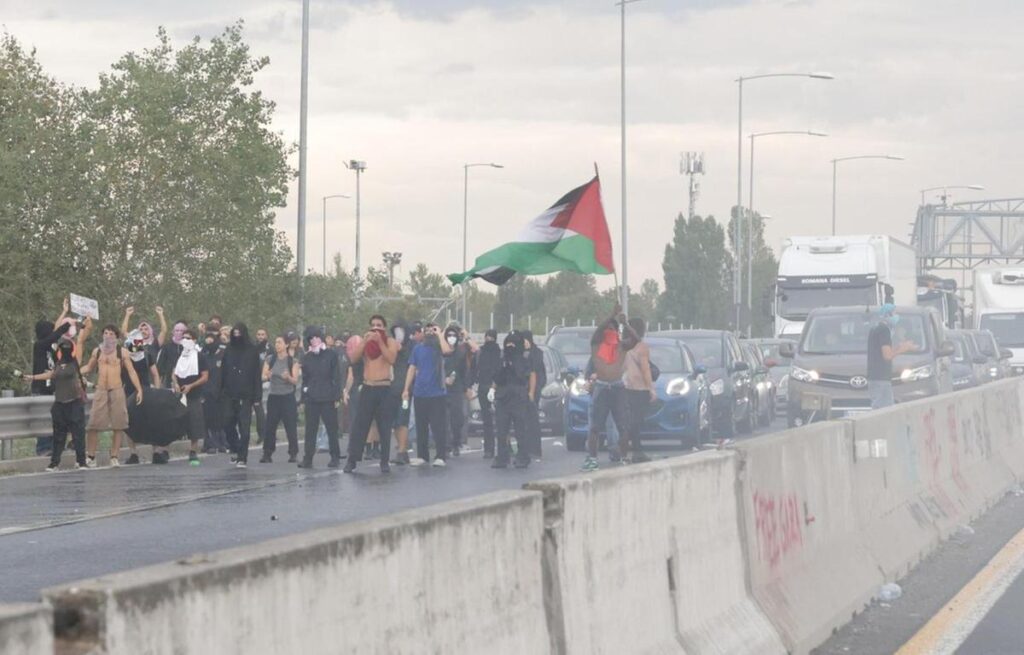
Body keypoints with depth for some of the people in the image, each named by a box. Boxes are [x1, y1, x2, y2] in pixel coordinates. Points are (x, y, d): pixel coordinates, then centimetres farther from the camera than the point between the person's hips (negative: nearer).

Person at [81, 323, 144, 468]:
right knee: (94, 424, -6)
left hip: (117, 391, -1)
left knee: (118, 425, -1)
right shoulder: (97, 351, 10)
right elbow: (89, 368, 21)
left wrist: (139, 389, -3)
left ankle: (115, 456, 7)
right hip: (100, 391, 1)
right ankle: (90, 456, 4)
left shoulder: (122, 352, 3)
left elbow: (131, 372, 3)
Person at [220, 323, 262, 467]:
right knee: (228, 424, 5)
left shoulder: (252, 351, -2)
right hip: (230, 394, 4)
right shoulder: (229, 350, 8)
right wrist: (221, 390, 1)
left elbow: (257, 374, -4)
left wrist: (257, 396, -9)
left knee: (244, 427, -5)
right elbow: (223, 372, 9)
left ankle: (242, 457, -1)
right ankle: (238, 451, 23)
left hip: (245, 395, -4)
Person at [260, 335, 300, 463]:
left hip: (288, 397, -2)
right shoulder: (270, 360, 5)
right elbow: (263, 378, 2)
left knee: (291, 426, -4)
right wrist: (267, 376, -22)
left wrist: (288, 377, -26)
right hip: (273, 396, 2)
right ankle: (267, 454, 3)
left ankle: (293, 454, 3)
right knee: (270, 426, -1)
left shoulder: (293, 361, -1)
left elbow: (295, 381, -5)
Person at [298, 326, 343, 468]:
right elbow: (304, 378, 14)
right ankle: (307, 459, 3)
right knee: (310, 430, 2)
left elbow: (336, 377, 1)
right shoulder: (307, 358, 12)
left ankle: (335, 458, 7)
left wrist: (337, 397, -5)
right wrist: (303, 398, 8)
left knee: (331, 429, 0)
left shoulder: (330, 355, 3)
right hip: (311, 398, 3)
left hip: (327, 398, -3)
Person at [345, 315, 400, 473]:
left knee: (385, 427, -1)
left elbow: (391, 359, -15)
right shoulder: (365, 342, 11)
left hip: (384, 389, -2)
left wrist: (380, 342, -19)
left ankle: (385, 461, 4)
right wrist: (365, 341, -13)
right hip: (367, 389, 2)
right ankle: (352, 460, 2)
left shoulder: (390, 342, 2)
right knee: (359, 426, 0)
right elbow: (354, 358, -4)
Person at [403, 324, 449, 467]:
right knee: (420, 426, 7)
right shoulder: (418, 349, 12)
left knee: (439, 425, -6)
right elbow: (412, 369, 12)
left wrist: (439, 334, -11)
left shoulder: (439, 348, 2)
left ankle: (441, 456, -5)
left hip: (437, 393, -4)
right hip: (420, 393, 4)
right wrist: (406, 389, 5)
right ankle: (422, 455, 13)